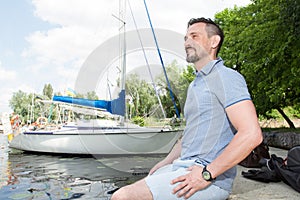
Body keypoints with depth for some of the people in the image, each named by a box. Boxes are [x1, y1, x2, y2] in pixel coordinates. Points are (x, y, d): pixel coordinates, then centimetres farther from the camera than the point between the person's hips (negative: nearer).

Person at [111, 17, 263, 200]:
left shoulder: (226, 77, -10)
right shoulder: (195, 85, 20)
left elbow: (252, 134, -21)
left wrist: (207, 173, -20)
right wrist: (165, 163, 17)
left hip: (211, 179, -9)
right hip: (183, 165, 9)